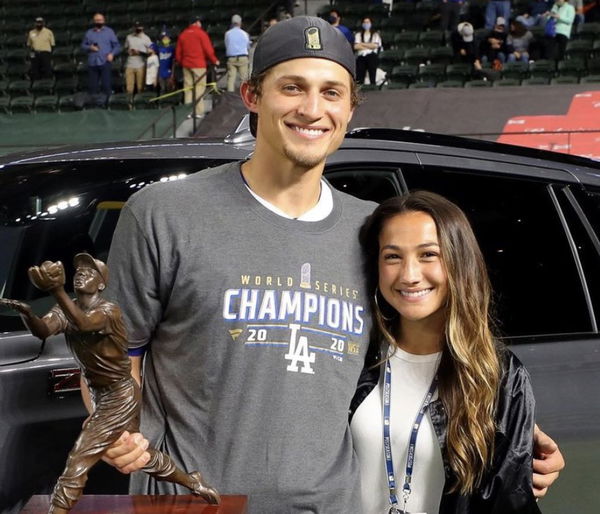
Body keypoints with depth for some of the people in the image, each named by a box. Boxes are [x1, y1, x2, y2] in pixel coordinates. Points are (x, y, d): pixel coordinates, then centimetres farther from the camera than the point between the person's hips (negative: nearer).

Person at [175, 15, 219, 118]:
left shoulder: (182, 35, 10)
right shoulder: (201, 33, -5)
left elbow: (178, 53, 11)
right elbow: (208, 49, -8)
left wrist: (181, 63, 23)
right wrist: (214, 60, 4)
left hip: (186, 65, 5)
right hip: (198, 65, -5)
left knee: (188, 88, 8)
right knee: (199, 87, -3)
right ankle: (199, 111, -9)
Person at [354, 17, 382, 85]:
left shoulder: (375, 35, 14)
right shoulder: (358, 35, 17)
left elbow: (375, 45, -2)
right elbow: (356, 46, 1)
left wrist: (362, 44, 2)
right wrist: (369, 46, 0)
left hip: (372, 57, -1)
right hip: (361, 57, 1)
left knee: (372, 78, -8)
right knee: (359, 78, -9)